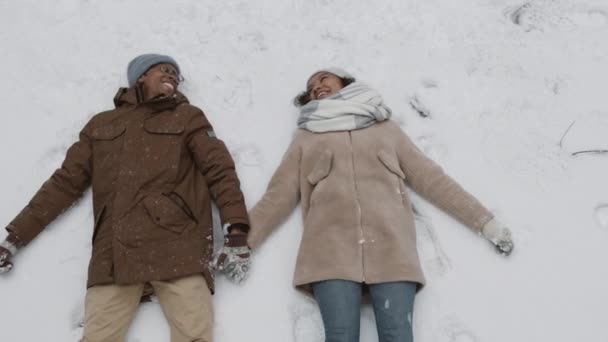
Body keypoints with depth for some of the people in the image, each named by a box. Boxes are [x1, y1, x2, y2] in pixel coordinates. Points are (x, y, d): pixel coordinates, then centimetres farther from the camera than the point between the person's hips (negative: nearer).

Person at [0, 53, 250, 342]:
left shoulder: (188, 117, 20)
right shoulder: (101, 124, 26)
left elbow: (219, 169, 8)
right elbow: (66, 182, 24)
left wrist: (236, 230, -7)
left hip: (177, 248, -2)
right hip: (113, 256, 2)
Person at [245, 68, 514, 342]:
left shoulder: (385, 128, 26)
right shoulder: (306, 138, 25)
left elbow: (430, 178, 22)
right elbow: (278, 195, 18)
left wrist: (485, 221, 17)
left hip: (389, 244, 0)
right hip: (331, 247, 0)